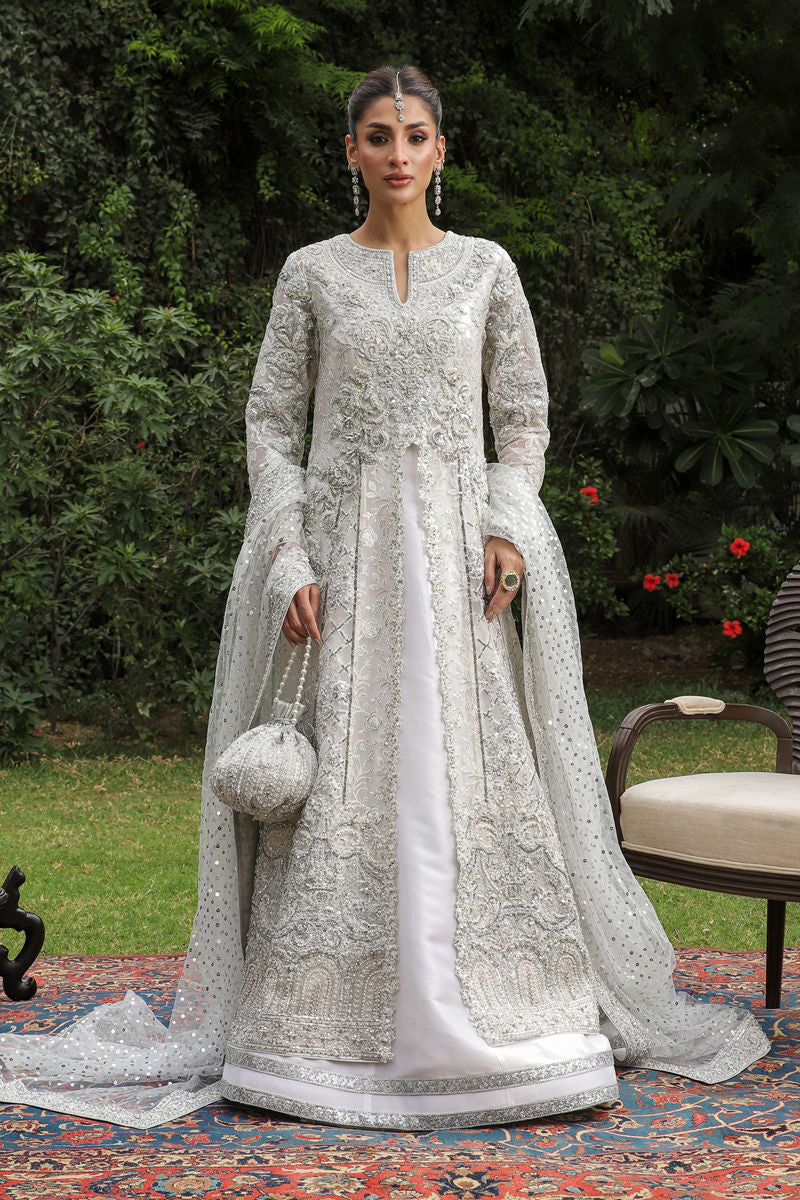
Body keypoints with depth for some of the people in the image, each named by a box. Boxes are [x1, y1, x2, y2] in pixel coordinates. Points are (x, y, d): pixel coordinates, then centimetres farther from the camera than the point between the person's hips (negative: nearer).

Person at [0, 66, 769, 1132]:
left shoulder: (486, 268, 9)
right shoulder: (311, 273, 7)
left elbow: (526, 418, 9)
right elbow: (273, 425, 4)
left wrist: (507, 528, -7)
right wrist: (289, 563, -7)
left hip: (458, 554, 1)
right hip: (342, 545, 0)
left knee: (473, 778, -1)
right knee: (340, 780, -1)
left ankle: (505, 1023, 8)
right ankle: (323, 1033, 7)